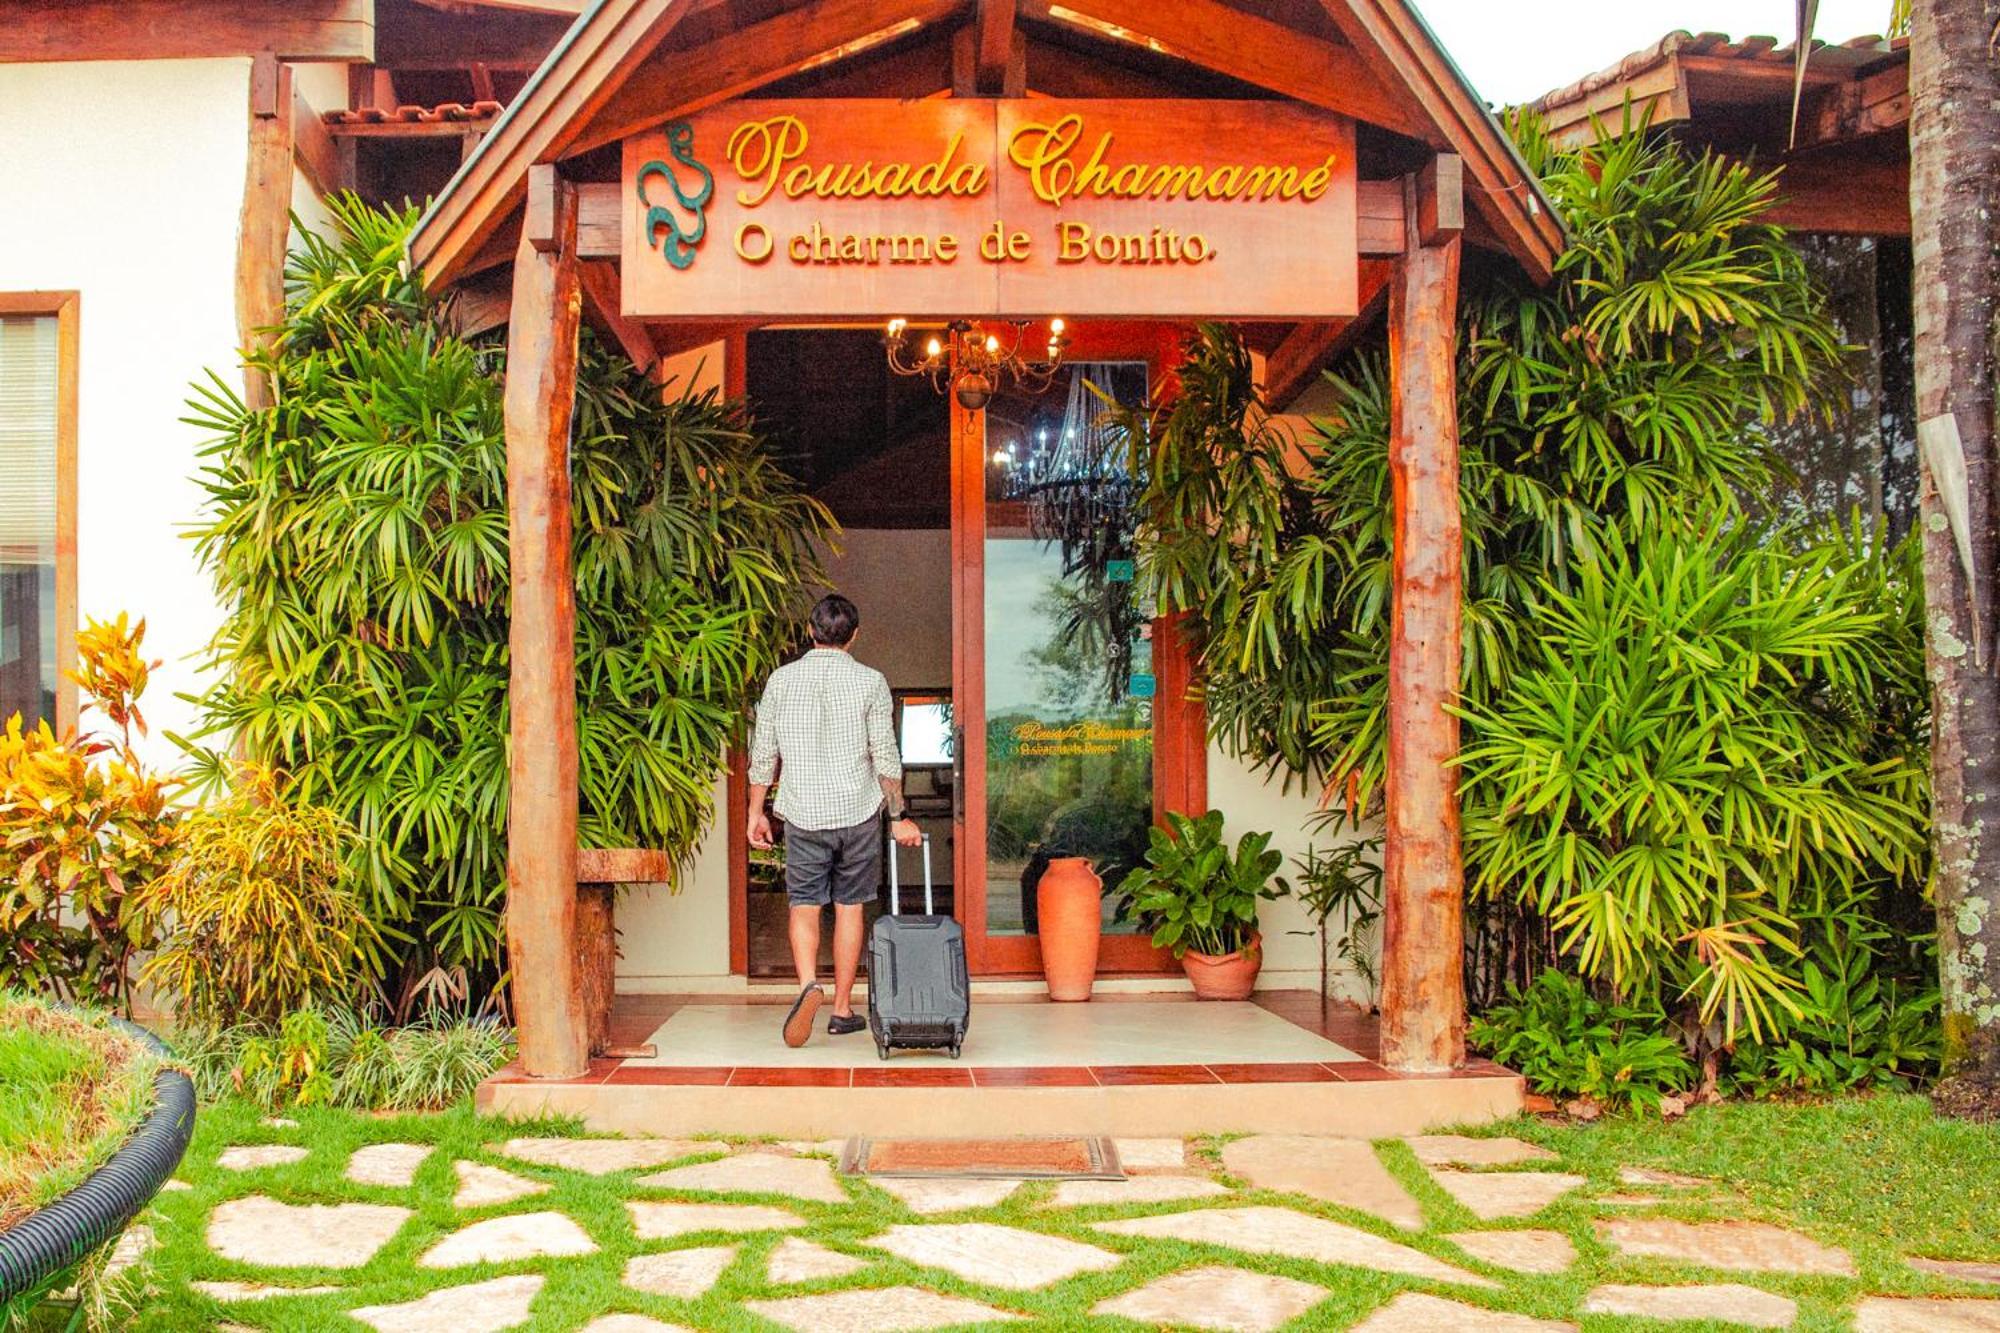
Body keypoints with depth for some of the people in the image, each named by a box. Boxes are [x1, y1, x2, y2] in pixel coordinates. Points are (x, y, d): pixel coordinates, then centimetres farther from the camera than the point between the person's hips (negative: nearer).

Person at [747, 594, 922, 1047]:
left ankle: (809, 985, -18)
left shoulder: (782, 679, 1)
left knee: (804, 906, 6)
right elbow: (886, 758, -4)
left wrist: (756, 811, 13)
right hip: (858, 811, 0)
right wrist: (899, 816, 4)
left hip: (803, 814, 0)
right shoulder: (870, 682, -3)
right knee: (849, 907, 10)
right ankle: (843, 1009, 14)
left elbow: (764, 755, 3)